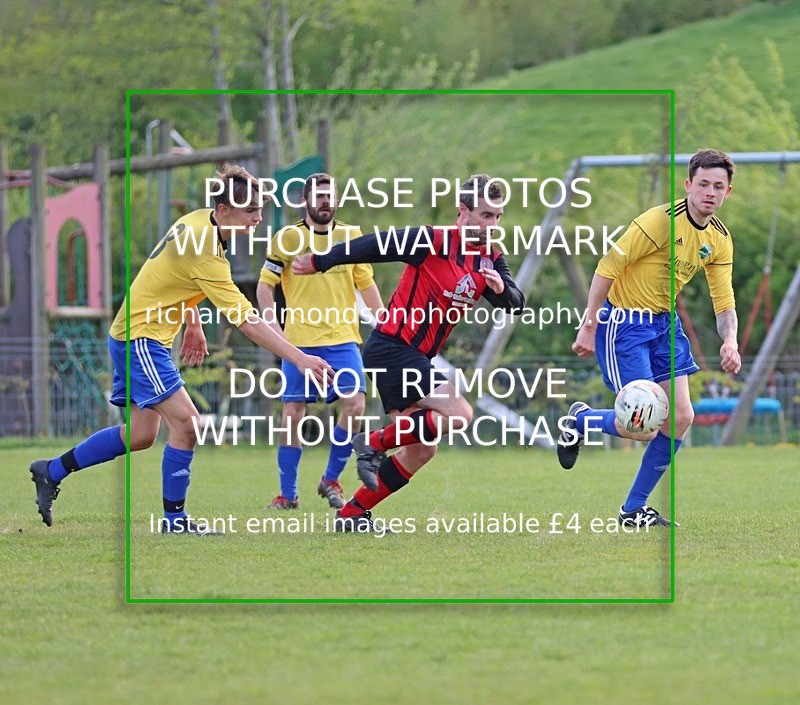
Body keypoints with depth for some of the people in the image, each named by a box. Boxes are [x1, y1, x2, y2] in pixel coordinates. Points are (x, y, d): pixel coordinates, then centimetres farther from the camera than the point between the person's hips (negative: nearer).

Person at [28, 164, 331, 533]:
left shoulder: (198, 220, 0)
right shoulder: (205, 253, -28)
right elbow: (247, 321, -29)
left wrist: (194, 324, 20)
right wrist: (299, 359, -31)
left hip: (151, 335, 10)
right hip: (140, 336, -10)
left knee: (140, 434, 13)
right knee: (186, 422, -17)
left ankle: (51, 471, 25)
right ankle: (174, 519, -7)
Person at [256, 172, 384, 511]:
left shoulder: (351, 235, 9)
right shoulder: (287, 238, 2)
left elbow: (366, 284, 16)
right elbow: (264, 284, 4)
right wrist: (274, 327, -7)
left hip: (343, 339, 2)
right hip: (300, 341, -2)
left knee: (355, 406, -13)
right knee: (292, 415, -2)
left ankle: (331, 479, 6)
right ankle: (288, 494, 10)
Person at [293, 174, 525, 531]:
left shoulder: (490, 260, 8)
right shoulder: (434, 240, -15)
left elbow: (515, 304, 2)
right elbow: (375, 247, -11)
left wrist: (501, 289, -21)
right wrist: (320, 261, -8)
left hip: (413, 360, 9)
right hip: (391, 349, -9)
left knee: (421, 450, 10)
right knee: (459, 414, -21)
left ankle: (351, 513, 16)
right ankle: (375, 443, -8)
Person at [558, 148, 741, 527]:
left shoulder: (720, 239, 2)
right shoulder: (662, 220, -21)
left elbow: (724, 301, 6)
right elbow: (607, 267, -19)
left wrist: (729, 341, -15)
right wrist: (589, 327, -19)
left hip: (665, 322, 8)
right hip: (623, 321, -8)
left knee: (681, 417, 1)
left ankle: (634, 509, 13)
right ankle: (580, 419, 19)